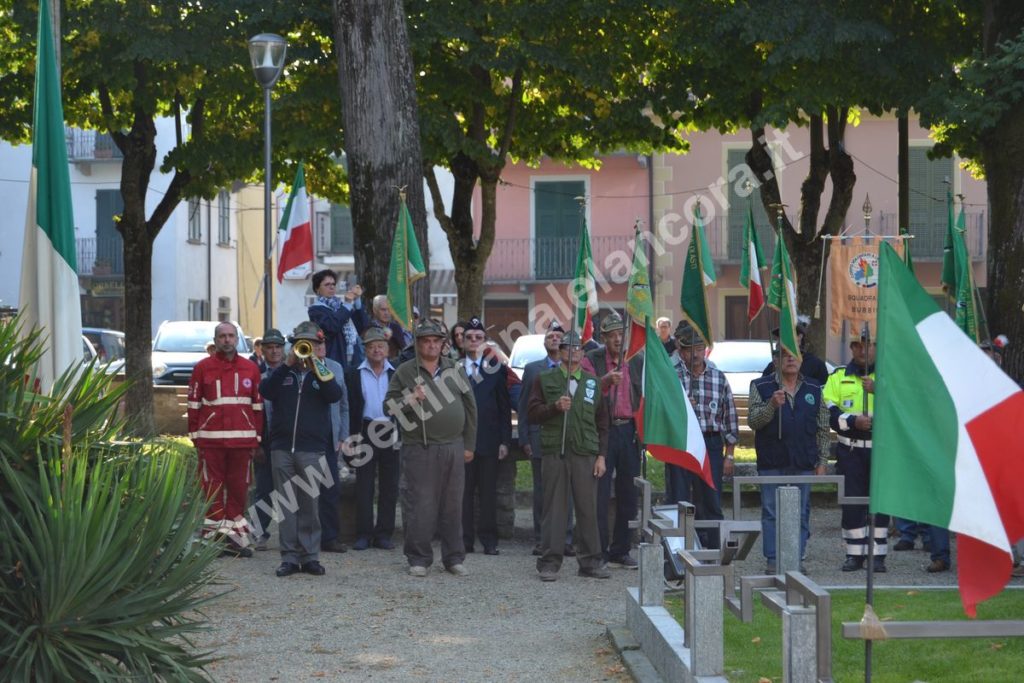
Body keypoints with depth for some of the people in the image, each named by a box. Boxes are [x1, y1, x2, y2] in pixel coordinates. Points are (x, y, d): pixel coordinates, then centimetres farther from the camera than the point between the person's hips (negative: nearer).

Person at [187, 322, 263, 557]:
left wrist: (256, 438, 8)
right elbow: (194, 404, 5)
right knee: (212, 487, -1)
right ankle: (214, 535, 3)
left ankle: (234, 535, 13)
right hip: (211, 439, -2)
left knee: (239, 487, 5)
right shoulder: (202, 367, 5)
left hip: (242, 439, 2)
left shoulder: (251, 368, 11)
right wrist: (195, 436, 0)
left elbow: (257, 405, 12)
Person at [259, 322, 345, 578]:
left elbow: (335, 395, -9)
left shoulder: (322, 373, 10)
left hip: (311, 449, -1)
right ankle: (289, 557, 5)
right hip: (282, 448, 1)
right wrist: (287, 364, -12)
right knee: (286, 504, 2)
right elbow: (266, 391, -6)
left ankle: (310, 556, 5)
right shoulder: (282, 372, 12)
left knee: (310, 504, 0)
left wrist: (316, 369, -17)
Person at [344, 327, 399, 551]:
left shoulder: (396, 374, 8)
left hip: (391, 432, 1)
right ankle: (363, 534, 4)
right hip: (365, 433, -1)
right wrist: (352, 438, -6)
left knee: (389, 486, 4)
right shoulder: (355, 375, 5)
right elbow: (351, 408, 1)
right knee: (364, 486, 1)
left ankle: (384, 533, 10)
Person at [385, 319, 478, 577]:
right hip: (420, 449, -3)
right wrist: (410, 400, -18)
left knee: (453, 505, 7)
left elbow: (470, 407, 13)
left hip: (453, 447, 3)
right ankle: (419, 559, 7)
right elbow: (389, 406, 1)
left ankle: (454, 558, 15)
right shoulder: (404, 372, 2)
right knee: (420, 507, -3)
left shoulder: (454, 369, 10)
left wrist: (469, 444, 9)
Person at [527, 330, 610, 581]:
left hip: (586, 454, 2)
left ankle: (591, 561, 10)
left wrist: (601, 455, 6)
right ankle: (550, 562, 4)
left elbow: (602, 421, 14)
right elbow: (532, 413, 2)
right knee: (554, 508, -1)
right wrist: (555, 407, -15)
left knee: (588, 509, 2)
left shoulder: (593, 382, 15)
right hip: (554, 452, -2)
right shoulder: (544, 380, 9)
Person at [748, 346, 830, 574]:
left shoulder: (814, 389, 11)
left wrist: (822, 461, 8)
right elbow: (753, 421, -4)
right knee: (771, 512, -1)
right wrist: (772, 405, -20)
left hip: (803, 463, 2)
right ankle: (773, 560, 3)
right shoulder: (761, 387, 5)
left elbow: (823, 429, 14)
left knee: (801, 514, 3)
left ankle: (797, 559, 9)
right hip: (771, 463, -2)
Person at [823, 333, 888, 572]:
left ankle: (878, 555, 6)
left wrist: (878, 390, -21)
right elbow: (829, 413, 0)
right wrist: (853, 421, -16)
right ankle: (854, 554, 9)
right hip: (850, 450, 1)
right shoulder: (838, 377, 9)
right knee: (851, 503, 0)